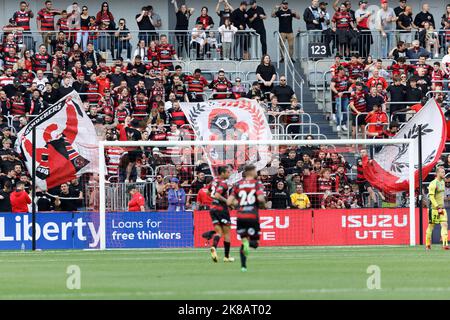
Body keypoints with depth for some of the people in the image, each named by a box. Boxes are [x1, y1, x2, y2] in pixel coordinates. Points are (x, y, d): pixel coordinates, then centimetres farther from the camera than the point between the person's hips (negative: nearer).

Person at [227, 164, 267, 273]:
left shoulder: (238, 185, 10)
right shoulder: (257, 184, 0)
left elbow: (229, 202, 4)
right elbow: (261, 198, -16)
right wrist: (263, 205, 5)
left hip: (240, 216, 3)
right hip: (252, 216, -3)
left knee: (243, 240, 17)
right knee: (255, 242, 8)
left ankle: (243, 265, 3)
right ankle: (248, 243, -29)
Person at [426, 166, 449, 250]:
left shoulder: (442, 182, 13)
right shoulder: (433, 184, -13)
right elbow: (431, 197, -17)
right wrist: (438, 208, -19)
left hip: (441, 208, 7)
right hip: (434, 208, -7)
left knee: (445, 225, -5)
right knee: (431, 226, 2)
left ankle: (445, 244, -10)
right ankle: (428, 244, 11)